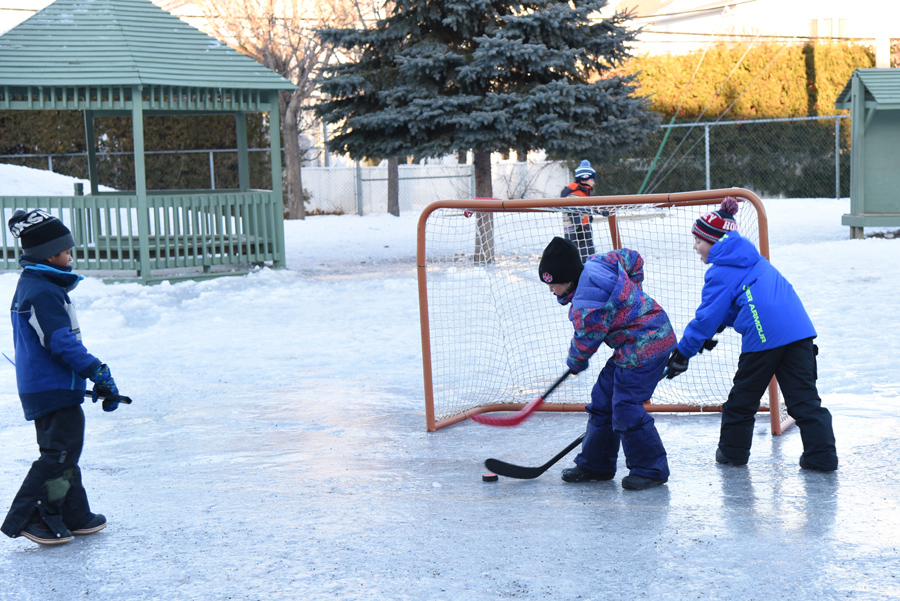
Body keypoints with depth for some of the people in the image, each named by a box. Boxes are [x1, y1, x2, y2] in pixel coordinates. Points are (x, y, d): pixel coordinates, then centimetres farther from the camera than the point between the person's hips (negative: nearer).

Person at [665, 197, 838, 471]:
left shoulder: (721, 271, 1)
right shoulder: (752, 259, 26)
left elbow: (708, 316, -1)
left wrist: (682, 352, 7)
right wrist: (712, 330, 29)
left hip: (764, 335, -7)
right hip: (799, 329, 7)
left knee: (743, 397, 11)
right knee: (803, 396, 5)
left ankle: (732, 450, 23)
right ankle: (822, 455, 0)